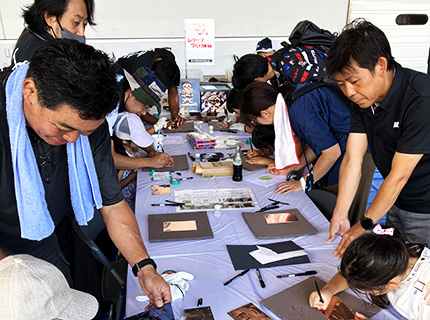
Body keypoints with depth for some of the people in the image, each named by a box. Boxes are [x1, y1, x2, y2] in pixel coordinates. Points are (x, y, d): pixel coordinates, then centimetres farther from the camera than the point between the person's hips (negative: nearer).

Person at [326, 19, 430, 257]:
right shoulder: (362, 98, -6)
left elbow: (398, 175, -27)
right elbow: (352, 159, -10)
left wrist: (364, 225, -21)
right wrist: (339, 215, -16)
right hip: (396, 203, 6)